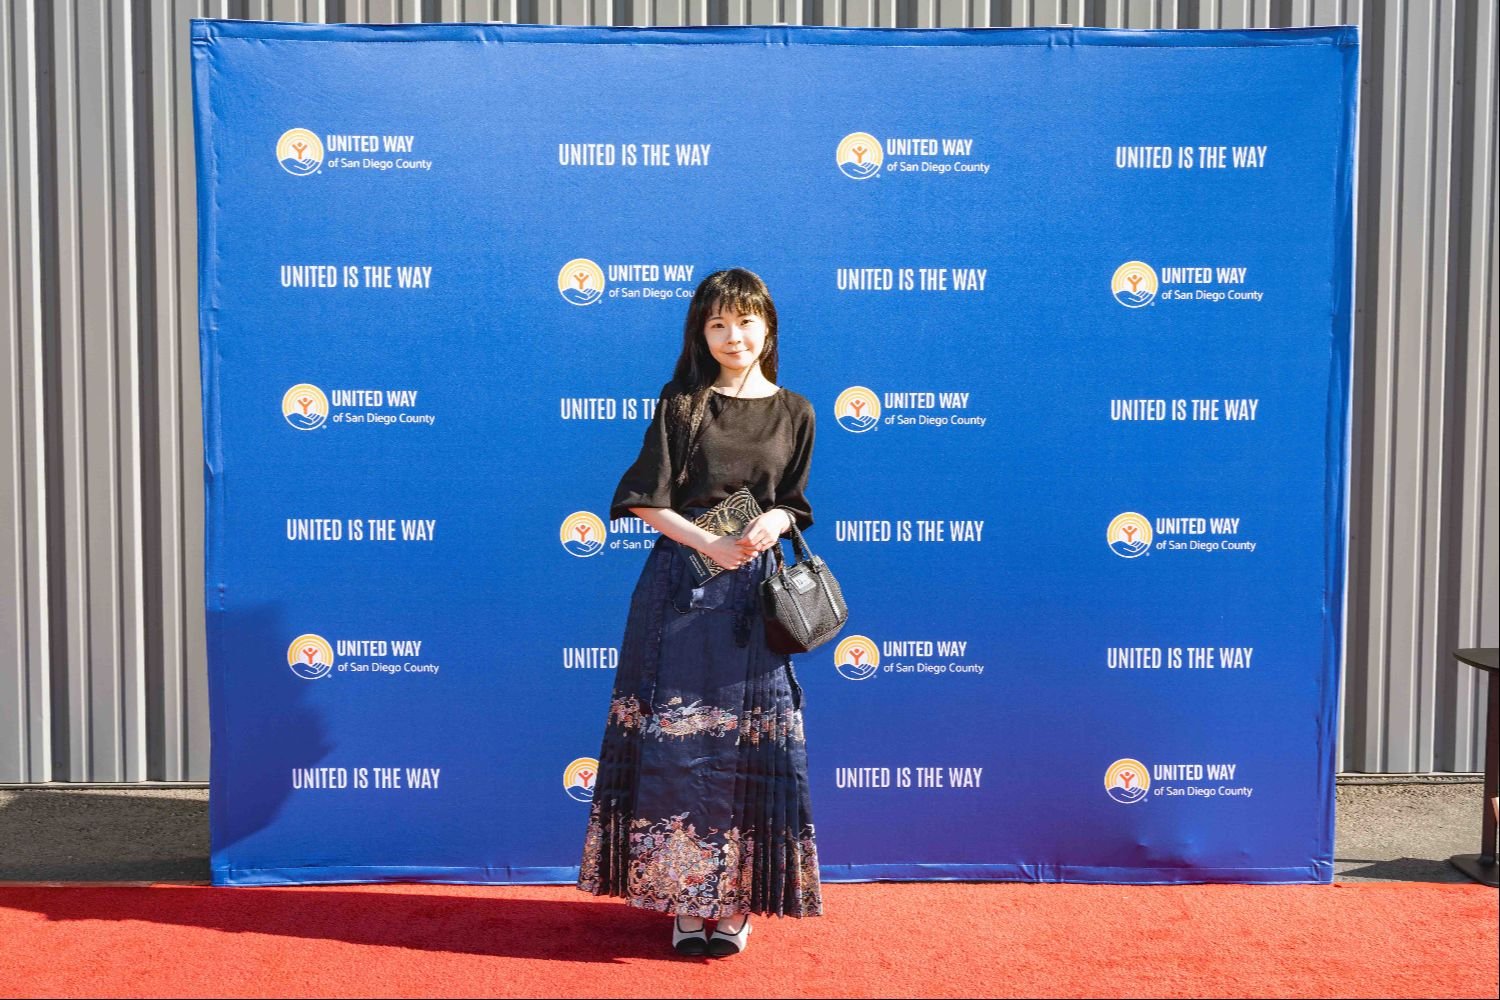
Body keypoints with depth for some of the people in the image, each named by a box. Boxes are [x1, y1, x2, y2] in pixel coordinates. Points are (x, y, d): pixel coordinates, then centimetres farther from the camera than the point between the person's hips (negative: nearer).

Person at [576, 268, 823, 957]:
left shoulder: (793, 413, 9)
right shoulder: (680, 403, 4)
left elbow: (795, 502, 11)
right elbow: (647, 502, -2)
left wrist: (773, 522, -12)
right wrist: (713, 544, -15)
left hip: (754, 595, 1)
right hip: (680, 586, -1)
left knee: (749, 743, 3)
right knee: (677, 740, -1)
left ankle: (736, 902, 14)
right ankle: (685, 900, 11)